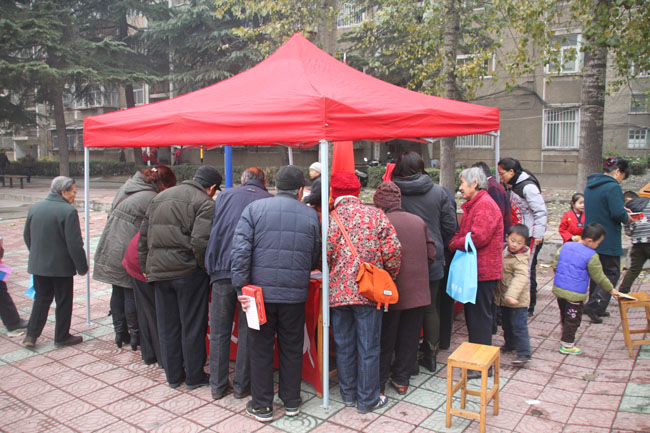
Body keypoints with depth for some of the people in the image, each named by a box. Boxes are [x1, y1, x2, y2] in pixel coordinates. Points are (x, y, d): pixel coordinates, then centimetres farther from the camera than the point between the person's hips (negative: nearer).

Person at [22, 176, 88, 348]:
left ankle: (31, 335, 14)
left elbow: (27, 236, 14)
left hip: (38, 264, 6)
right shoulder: (68, 211, -18)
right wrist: (82, 267, -10)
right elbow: (74, 243, -19)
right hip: (61, 266, -6)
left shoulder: (35, 208, 4)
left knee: (41, 298, 18)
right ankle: (62, 337, 18)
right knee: (64, 301, 8)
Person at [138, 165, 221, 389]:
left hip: (158, 271, 6)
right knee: (192, 326, 7)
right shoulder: (204, 203, -8)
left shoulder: (159, 197, 15)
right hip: (188, 272, -6)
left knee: (167, 326, 15)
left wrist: (146, 267, 19)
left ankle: (173, 375, 26)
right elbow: (200, 242, -21)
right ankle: (194, 376, 18)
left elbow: (143, 235, 15)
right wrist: (208, 267, -8)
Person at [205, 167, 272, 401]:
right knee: (247, 330, 10)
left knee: (219, 331, 11)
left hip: (222, 271, 2)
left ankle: (218, 385, 20)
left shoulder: (225, 195, 9)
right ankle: (242, 385, 18)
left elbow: (212, 232, 11)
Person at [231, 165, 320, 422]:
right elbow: (315, 258, 7)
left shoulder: (255, 208, -1)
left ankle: (262, 406, 22)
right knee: (292, 349, 15)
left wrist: (241, 285, -7)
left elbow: (240, 249, -10)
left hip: (260, 291, -1)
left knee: (260, 349, 11)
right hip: (295, 294, 1)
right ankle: (291, 403, 28)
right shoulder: (310, 215, 3)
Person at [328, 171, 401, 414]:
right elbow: (393, 249, -8)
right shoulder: (375, 215, -3)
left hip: (338, 292, 2)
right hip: (368, 292, -1)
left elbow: (325, 257, -4)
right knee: (368, 348, 8)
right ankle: (367, 399, 19)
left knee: (344, 346, 14)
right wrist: (390, 277, 9)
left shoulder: (329, 219, -1)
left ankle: (348, 394, 28)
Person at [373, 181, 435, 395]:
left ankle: (379, 383, 17)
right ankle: (401, 379, 27)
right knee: (409, 337, 16)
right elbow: (431, 254, 7)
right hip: (418, 291, 5)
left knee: (385, 339, 8)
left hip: (392, 292, -5)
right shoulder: (419, 221, 5)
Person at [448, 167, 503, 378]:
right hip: (475, 268, 10)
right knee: (473, 314, 18)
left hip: (483, 271, -10)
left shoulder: (485, 204, -17)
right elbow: (463, 232, 18)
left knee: (480, 316, -1)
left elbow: (478, 237, -25)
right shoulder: (474, 204, 17)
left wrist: (454, 244, -11)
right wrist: (456, 242, -2)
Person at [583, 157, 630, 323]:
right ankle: (594, 305, -8)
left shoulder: (590, 185, 11)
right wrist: (627, 218, -3)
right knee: (612, 273, 2)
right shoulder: (613, 187, -17)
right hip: (608, 240, -8)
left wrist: (622, 210, 15)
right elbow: (618, 214, -24)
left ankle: (596, 308, 22)